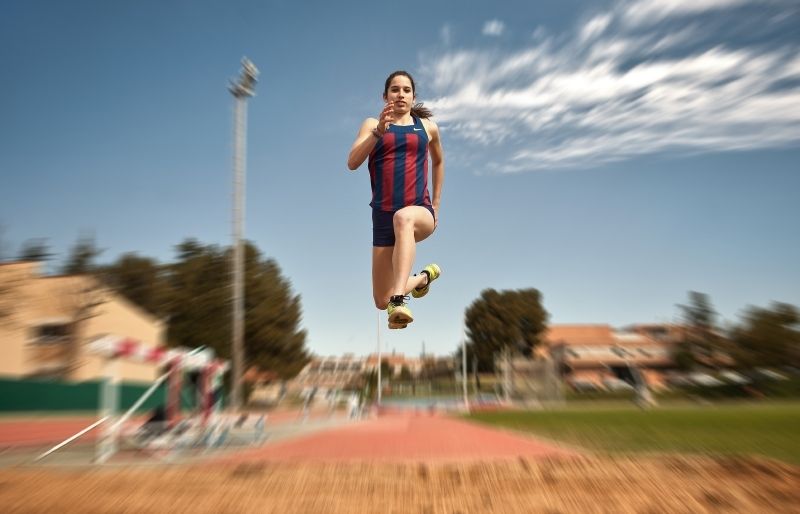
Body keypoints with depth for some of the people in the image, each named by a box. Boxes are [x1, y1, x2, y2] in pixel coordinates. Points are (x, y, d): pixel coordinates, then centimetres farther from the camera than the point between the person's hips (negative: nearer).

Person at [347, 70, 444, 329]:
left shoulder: (427, 126, 12)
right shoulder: (373, 124, 8)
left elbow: (438, 162, 29)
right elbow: (352, 163, -7)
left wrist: (436, 206, 25)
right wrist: (379, 131, -20)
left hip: (420, 212, -1)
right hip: (383, 215, 2)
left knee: (403, 217, -42)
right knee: (381, 302, 4)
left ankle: (399, 301, -47)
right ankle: (424, 276, 34)